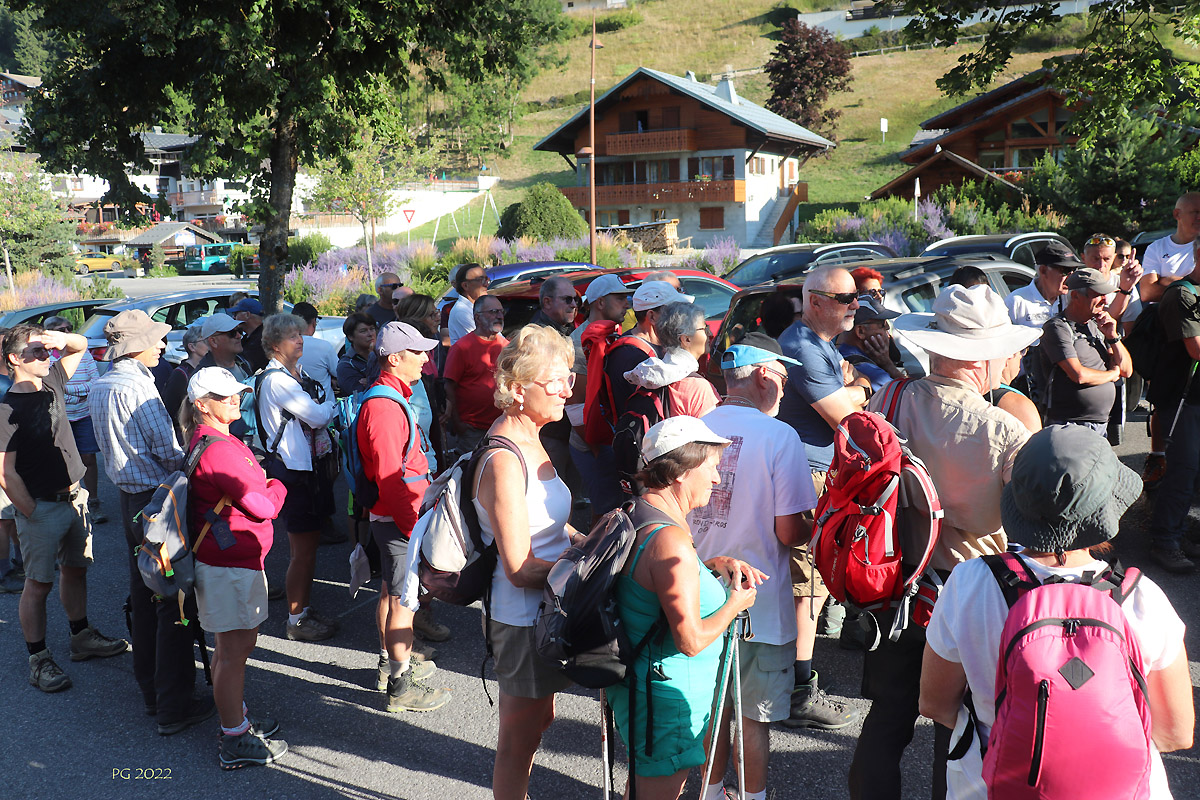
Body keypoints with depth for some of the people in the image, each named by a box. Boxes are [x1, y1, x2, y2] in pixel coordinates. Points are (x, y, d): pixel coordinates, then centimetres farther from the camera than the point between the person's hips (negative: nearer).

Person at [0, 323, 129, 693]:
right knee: (38, 584, 2)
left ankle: (82, 637, 33)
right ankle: (39, 661, 12)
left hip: (74, 498, 7)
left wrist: (59, 338, -6)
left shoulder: (52, 384, 3)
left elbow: (80, 345, 17)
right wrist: (33, 515, -15)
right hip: (41, 507, -7)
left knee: (75, 570, 18)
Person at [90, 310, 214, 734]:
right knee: (174, 601, -3)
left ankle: (151, 691, 28)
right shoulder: (137, 385, -18)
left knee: (143, 597, 17)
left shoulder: (100, 388, 11)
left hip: (128, 498, 9)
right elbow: (168, 449, -18)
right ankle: (173, 706, 1)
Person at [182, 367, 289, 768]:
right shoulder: (218, 449, -22)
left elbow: (245, 489, 16)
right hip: (230, 564, -11)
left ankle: (236, 715, 36)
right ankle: (236, 740, 11)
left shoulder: (215, 440, 13)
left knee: (235, 644, 22)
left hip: (234, 558, 11)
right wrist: (276, 487, -3)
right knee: (235, 648, 0)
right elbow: (263, 506, -23)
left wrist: (263, 486, -3)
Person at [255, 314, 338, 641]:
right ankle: (296, 621, 11)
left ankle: (304, 611, 27)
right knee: (303, 550, -1)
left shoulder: (300, 374, 13)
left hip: (311, 464, 9)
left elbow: (319, 416, 17)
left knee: (308, 546, 16)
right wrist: (330, 401, 0)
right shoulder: (276, 380, -17)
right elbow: (317, 416, -18)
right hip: (293, 470, -9)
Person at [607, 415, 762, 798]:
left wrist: (714, 565, 6)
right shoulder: (670, 539, -28)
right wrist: (736, 603, -11)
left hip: (635, 684, 10)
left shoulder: (636, 515, 3)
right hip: (667, 698, -10)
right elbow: (690, 640, -27)